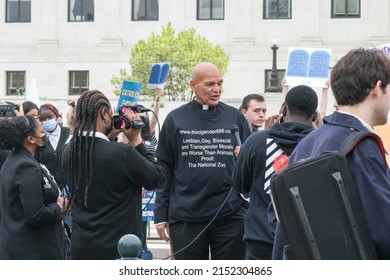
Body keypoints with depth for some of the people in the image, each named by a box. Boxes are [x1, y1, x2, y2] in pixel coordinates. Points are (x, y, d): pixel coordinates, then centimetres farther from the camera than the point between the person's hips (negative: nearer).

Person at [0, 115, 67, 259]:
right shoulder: (28, 167, -21)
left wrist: (55, 201, 5)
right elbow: (35, 215, -24)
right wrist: (59, 207, -8)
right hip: (35, 249, -10)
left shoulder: (12, 160, 9)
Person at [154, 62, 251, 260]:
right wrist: (161, 215, 1)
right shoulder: (175, 119, 4)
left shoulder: (235, 117, 6)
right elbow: (164, 169, 5)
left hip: (230, 214, 1)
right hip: (185, 215, 0)